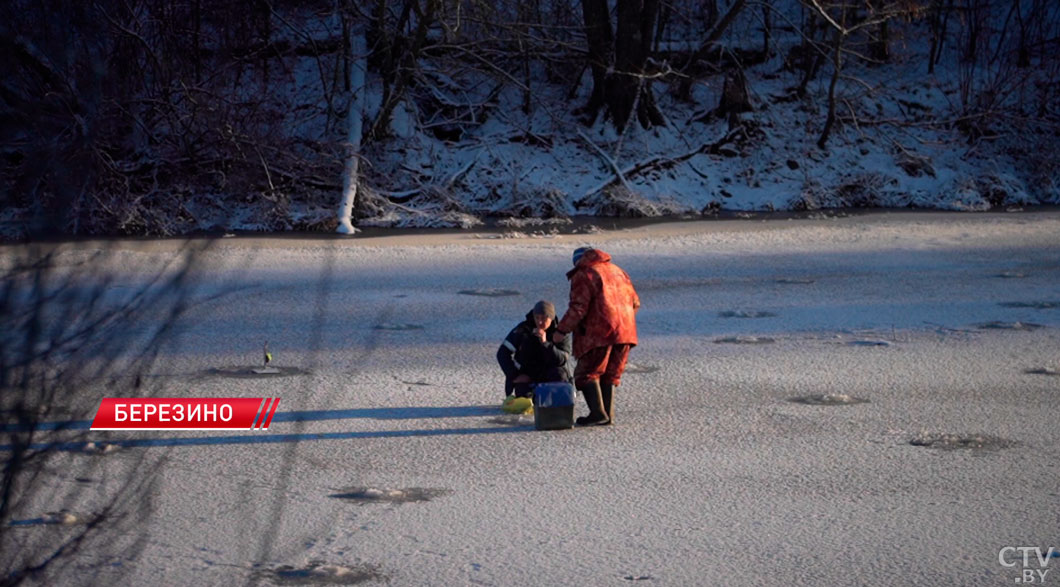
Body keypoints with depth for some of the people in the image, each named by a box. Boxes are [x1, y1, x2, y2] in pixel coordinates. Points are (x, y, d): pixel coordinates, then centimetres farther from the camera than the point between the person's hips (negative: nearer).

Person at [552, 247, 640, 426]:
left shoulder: (583, 275, -2)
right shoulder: (617, 271, 20)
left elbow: (578, 307, -13)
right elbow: (635, 302, 21)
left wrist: (562, 330, -6)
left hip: (599, 332, -7)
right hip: (625, 331, 7)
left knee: (587, 373, -1)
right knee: (610, 374, 15)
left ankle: (597, 413, -12)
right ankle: (608, 415, 11)